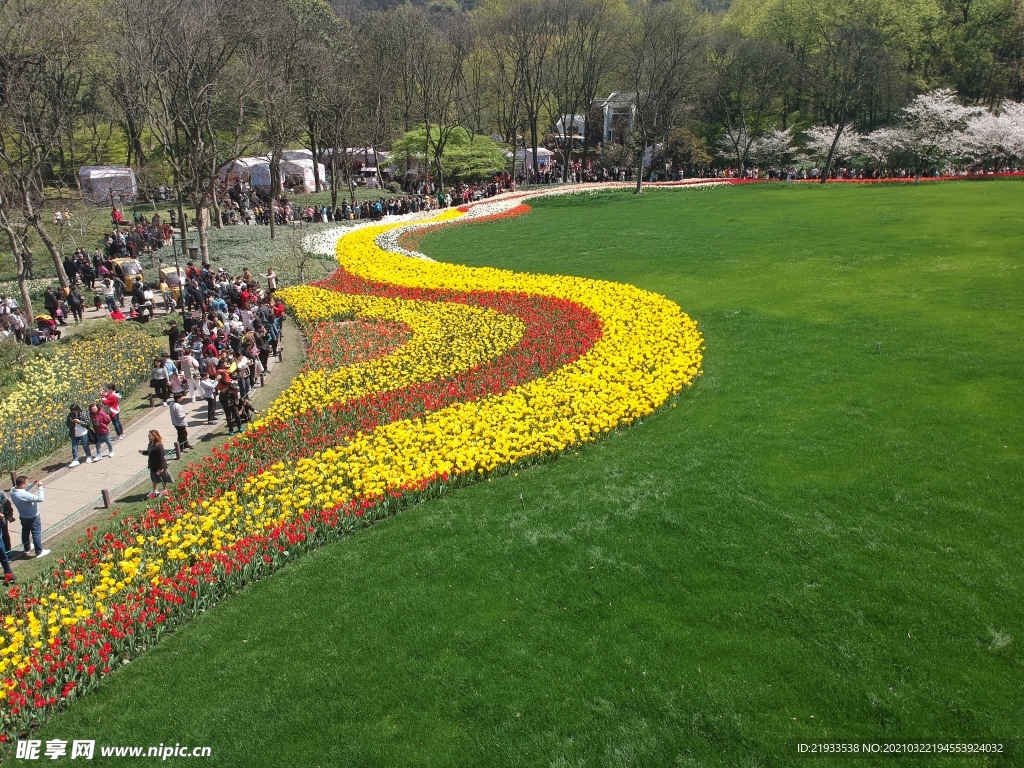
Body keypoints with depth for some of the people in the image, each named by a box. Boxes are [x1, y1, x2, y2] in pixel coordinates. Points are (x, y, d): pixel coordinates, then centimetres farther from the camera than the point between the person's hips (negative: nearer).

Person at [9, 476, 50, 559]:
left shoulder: (13, 490, -12)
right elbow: (40, 499, -33)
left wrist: (33, 484, -1)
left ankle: (27, 549, 44)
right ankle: (39, 552, 22)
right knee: (36, 534, 9)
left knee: (25, 533, 25)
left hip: (23, 516, 8)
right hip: (32, 517, -8)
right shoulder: (24, 495, -37)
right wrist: (40, 487, -26)